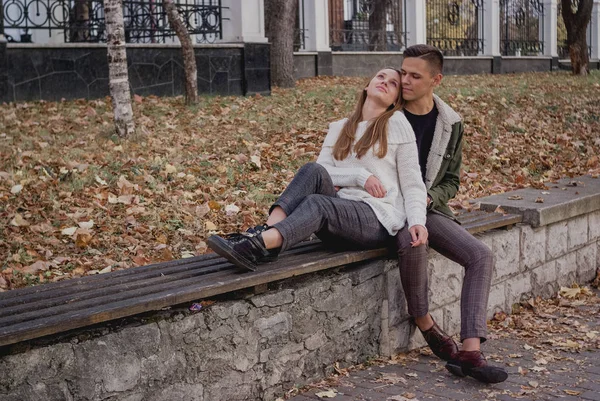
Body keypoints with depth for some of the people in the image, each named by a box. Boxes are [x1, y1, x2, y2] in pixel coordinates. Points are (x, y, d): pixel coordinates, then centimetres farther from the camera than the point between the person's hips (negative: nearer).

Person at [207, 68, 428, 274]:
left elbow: (413, 185, 2)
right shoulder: (339, 128, 19)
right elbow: (320, 171, 4)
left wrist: (417, 221, -17)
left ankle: (259, 243, -56)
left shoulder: (397, 125, 7)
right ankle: (267, 229, -43)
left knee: (317, 203, -33)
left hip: (380, 220, -4)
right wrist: (360, 176, -12)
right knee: (313, 171, -25)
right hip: (340, 210, 4)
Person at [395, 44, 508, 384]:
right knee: (413, 244, -38)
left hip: (429, 206, 4)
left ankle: (470, 352, -22)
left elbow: (451, 181, 12)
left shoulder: (450, 124, 6)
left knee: (481, 255, -18)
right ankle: (425, 324, -11)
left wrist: (427, 197, -10)